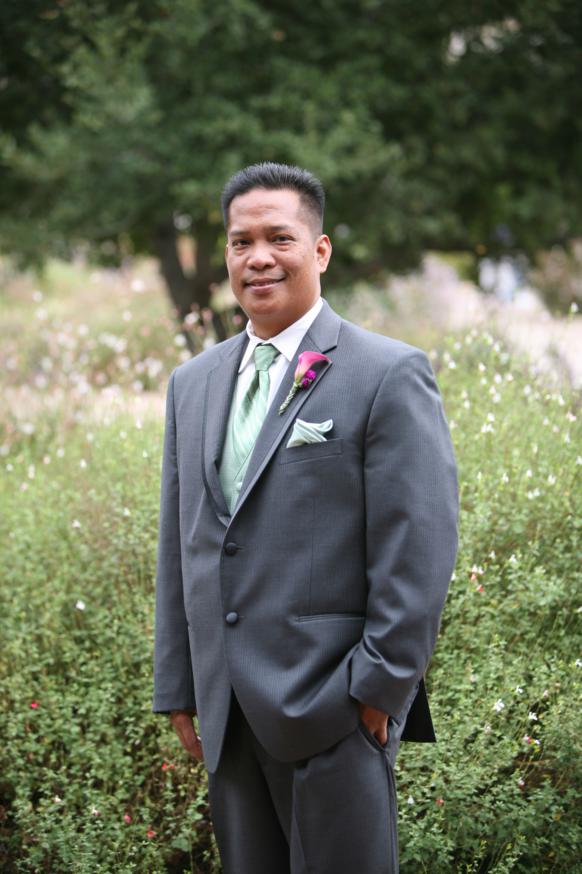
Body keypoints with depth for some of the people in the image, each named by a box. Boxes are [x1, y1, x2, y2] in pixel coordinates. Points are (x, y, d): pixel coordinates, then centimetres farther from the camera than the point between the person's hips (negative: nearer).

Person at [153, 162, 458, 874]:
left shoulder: (389, 376, -7)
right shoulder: (193, 384, 13)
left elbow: (419, 549, -10)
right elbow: (180, 545, 15)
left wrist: (380, 689, -13)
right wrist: (179, 688, 12)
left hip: (333, 708, -6)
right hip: (228, 712, 6)